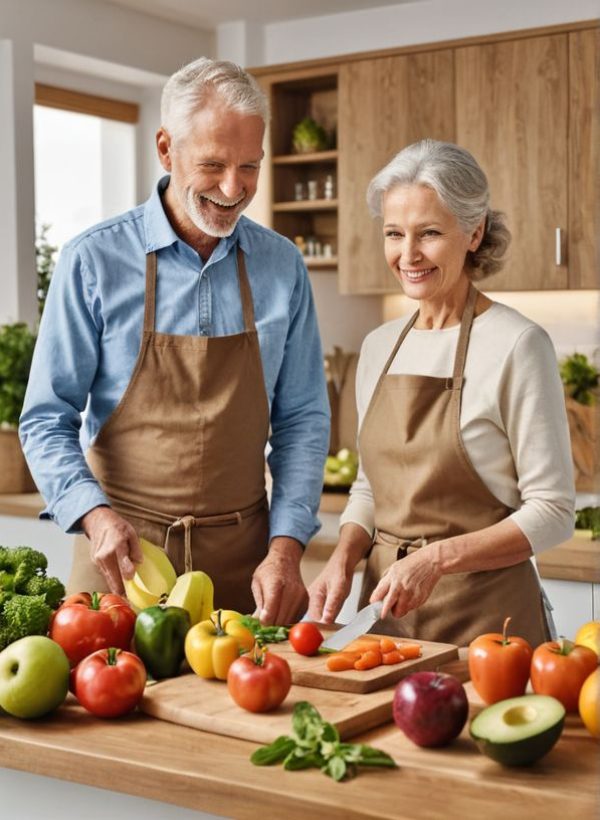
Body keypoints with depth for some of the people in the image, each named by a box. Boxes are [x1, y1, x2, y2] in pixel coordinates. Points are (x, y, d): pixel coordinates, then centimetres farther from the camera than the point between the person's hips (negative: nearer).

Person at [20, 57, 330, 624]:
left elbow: (301, 420, 4)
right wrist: (95, 514, -21)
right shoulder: (93, 261, -6)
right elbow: (46, 419, -4)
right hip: (123, 555, -2)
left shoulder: (281, 266, 2)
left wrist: (286, 546, -7)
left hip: (245, 558, 2)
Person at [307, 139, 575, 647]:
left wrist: (436, 558, -23)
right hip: (385, 611, 6)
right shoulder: (379, 347, 7)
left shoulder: (516, 346, -13)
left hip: (483, 616, -5)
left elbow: (553, 512, -13)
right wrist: (344, 558, -3)